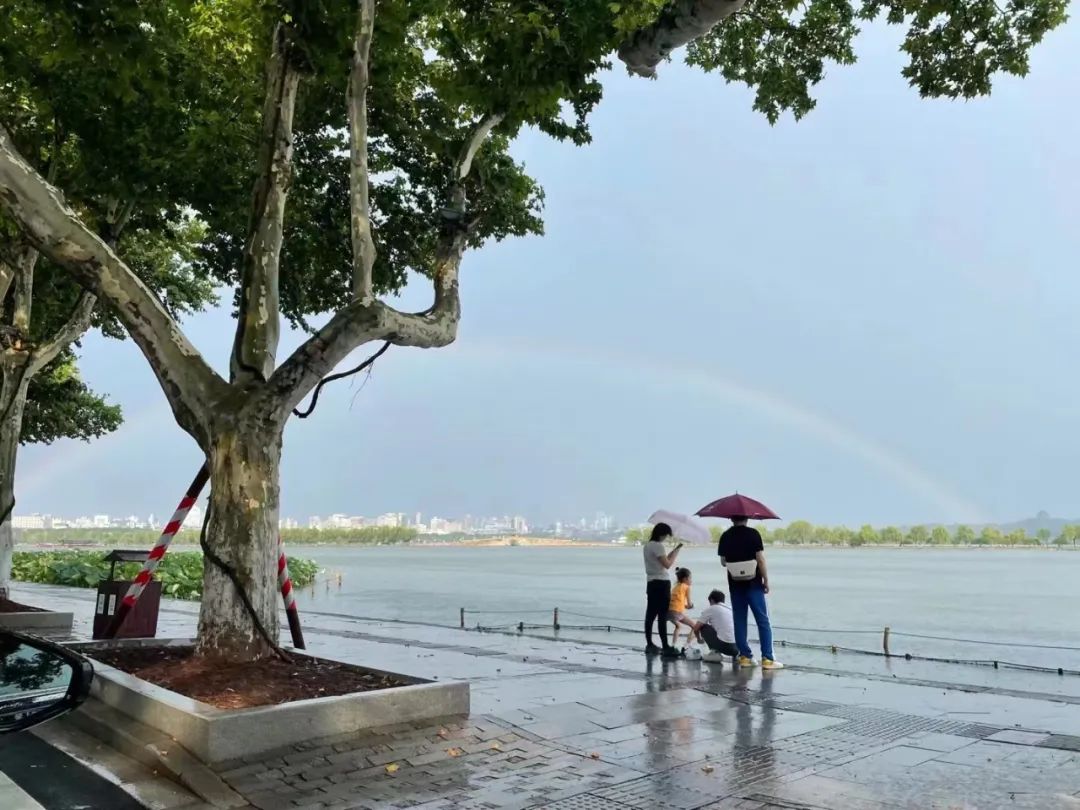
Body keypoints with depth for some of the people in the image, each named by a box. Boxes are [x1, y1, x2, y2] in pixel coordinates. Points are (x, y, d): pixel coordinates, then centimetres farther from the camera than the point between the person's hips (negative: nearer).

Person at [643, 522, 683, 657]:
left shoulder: (648, 545, 15)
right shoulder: (658, 546, -13)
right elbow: (668, 564, -16)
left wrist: (675, 549, 12)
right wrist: (676, 551, -4)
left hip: (651, 583, 9)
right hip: (661, 583, -9)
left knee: (651, 615, 10)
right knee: (662, 616, -8)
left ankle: (649, 645, 14)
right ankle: (665, 647, -8)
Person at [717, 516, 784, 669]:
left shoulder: (725, 536, 2)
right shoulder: (753, 534, -8)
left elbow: (723, 561, 6)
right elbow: (760, 559, -11)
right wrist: (766, 581, -3)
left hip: (735, 585, 3)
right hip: (753, 583, -3)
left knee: (739, 621, 9)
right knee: (763, 621, 2)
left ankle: (745, 656, 10)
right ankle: (767, 658, -1)